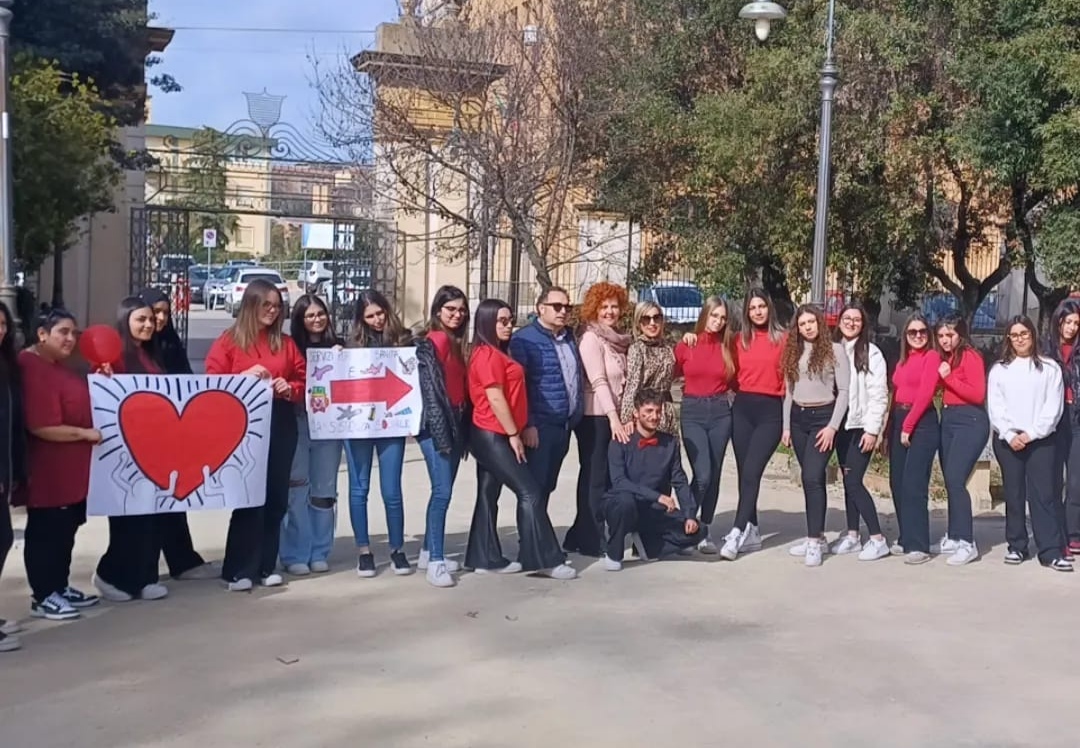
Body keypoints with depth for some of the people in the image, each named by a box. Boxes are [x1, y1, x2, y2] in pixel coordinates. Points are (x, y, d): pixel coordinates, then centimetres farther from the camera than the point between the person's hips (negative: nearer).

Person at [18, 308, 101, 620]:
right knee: (45, 532, 1)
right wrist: (87, 434, -18)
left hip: (70, 470, 10)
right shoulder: (33, 368, -21)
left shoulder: (57, 365, 13)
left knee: (65, 530, 16)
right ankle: (42, 597, 11)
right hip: (47, 472, -10)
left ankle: (60, 587, 28)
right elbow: (43, 427, -26)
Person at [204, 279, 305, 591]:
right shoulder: (229, 341, 1)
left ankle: (267, 566, 17)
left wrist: (290, 388, -6)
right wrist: (244, 376, -16)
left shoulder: (285, 343, 12)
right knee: (248, 498, -5)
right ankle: (238, 570, 2)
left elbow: (303, 380, 15)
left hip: (281, 427, 4)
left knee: (276, 498, 7)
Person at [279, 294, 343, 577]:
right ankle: (295, 555, 2)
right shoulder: (291, 347, 3)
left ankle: (320, 552, 15)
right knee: (297, 489, -5)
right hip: (298, 424, -3)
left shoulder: (337, 346, 11)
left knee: (325, 489, 7)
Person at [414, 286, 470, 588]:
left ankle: (428, 553, 21)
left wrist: (462, 427, 10)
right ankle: (436, 561, -10)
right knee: (442, 492, -12)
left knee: (443, 491, 12)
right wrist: (440, 432, -20)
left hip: (456, 422, 8)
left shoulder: (457, 342, 16)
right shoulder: (428, 343, -8)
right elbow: (429, 389, -15)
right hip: (435, 424, -8)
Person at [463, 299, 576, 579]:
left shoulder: (496, 354, 17)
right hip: (493, 436, -10)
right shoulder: (488, 355, -14)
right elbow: (495, 399, -19)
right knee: (530, 492, -9)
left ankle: (486, 559, 14)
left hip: (490, 436, 10)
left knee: (489, 495, 10)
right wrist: (514, 434, -15)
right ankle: (544, 559, -5)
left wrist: (512, 433, 15)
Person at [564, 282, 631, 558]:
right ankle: (591, 540, 7)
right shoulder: (591, 339, -9)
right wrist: (613, 418, -21)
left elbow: (623, 381, 11)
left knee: (607, 477, 10)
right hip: (594, 417, -8)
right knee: (595, 478, -1)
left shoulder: (619, 340, 14)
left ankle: (582, 536, 19)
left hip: (614, 417, 8)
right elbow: (598, 382, -17)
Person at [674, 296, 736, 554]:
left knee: (714, 474, 6)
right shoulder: (686, 345, -2)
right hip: (692, 412, -3)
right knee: (702, 475, -14)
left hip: (721, 412, 3)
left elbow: (733, 381, 12)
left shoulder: (728, 346, 5)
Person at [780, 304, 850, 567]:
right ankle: (817, 535, 16)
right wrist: (786, 426, 11)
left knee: (812, 477, -15)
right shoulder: (794, 352, 12)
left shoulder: (835, 350, -3)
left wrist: (833, 426, -13)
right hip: (798, 417, 5)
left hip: (823, 416, -5)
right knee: (812, 479, 9)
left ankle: (814, 541, -12)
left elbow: (844, 390, -6)